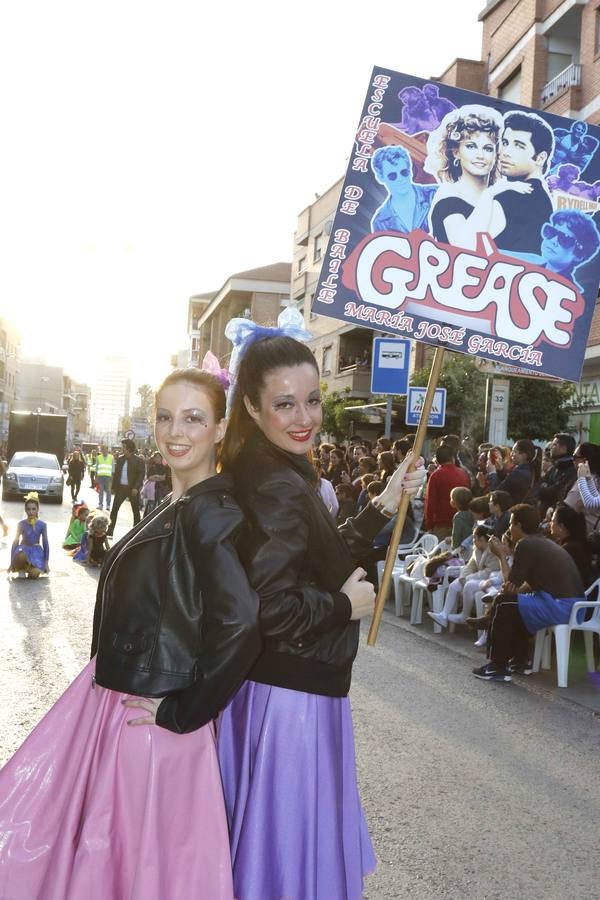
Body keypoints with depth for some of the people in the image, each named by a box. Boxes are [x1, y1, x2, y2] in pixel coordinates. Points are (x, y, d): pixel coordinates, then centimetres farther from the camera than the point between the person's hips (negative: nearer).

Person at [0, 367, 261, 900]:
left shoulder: (212, 511, -22)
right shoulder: (176, 506, 7)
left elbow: (240, 625, -31)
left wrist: (182, 712, -21)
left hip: (148, 719, -9)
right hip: (109, 700, 9)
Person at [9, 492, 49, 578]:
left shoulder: (42, 525, -6)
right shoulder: (21, 524, -8)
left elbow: (45, 543, 0)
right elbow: (15, 542, -5)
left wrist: (46, 563, -3)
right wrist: (12, 562, -5)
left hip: (36, 552, 1)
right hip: (23, 550, -1)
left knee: (34, 575, -26)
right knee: (21, 556, -40)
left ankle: (31, 568, 11)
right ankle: (21, 569, -5)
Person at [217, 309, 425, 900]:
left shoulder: (265, 473, 7)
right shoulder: (279, 486, -23)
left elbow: (320, 560, 12)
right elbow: (272, 608, -30)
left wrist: (383, 507, 10)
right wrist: (345, 605, -14)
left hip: (287, 686, 9)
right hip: (292, 695, -9)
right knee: (290, 834, 9)